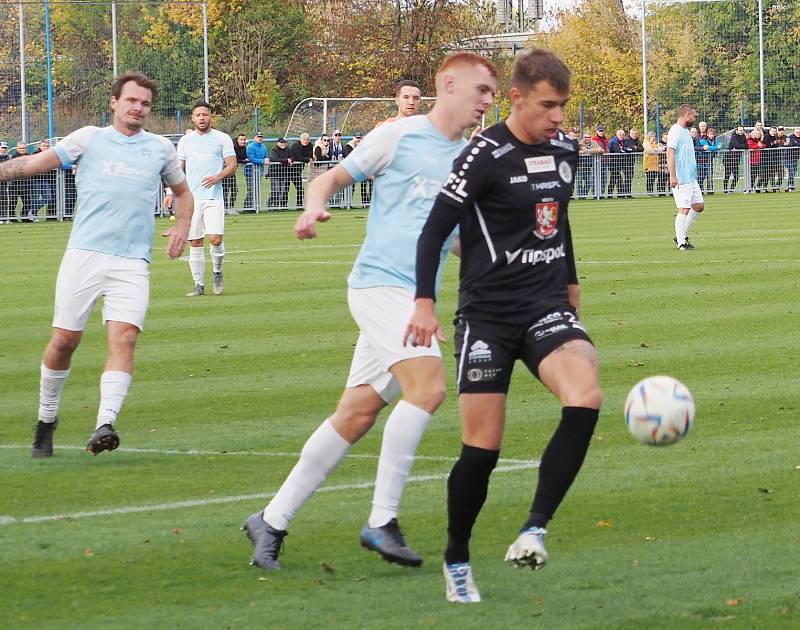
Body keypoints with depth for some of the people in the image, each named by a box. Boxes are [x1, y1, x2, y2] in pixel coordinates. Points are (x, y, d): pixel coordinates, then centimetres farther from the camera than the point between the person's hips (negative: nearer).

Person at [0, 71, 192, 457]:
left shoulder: (160, 148, 17)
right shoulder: (89, 139, 10)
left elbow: (181, 191, 31)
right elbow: (34, 163, 4)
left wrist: (182, 226, 12)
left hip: (132, 262, 1)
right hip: (84, 254, -1)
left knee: (124, 339, -17)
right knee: (64, 340, -1)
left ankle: (105, 425, -25)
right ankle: (46, 418, 19)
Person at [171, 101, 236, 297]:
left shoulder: (222, 139, 4)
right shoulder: (185, 141, 12)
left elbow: (232, 165, 2)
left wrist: (218, 177, -17)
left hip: (213, 198, -3)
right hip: (191, 198, 3)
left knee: (215, 239, -14)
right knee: (195, 243, 1)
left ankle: (217, 272, 13)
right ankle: (199, 284, 8)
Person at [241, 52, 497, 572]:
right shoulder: (398, 137, -1)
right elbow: (332, 178, 4)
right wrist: (314, 207, -17)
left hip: (416, 297, 7)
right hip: (380, 282, -7)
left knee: (357, 415, 6)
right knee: (428, 385, -24)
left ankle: (273, 520, 14)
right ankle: (382, 521, -20)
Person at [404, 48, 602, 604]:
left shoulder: (565, 151, 6)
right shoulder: (485, 157, -12)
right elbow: (435, 230, -13)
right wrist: (425, 303, -22)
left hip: (547, 307, 4)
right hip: (488, 313, -4)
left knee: (586, 398, -25)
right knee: (482, 448, -4)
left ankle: (535, 529, -19)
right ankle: (456, 561, 19)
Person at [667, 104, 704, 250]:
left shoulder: (686, 131, 17)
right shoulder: (675, 131, -13)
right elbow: (670, 153, -20)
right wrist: (672, 176, -25)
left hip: (691, 177, 10)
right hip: (681, 179, -10)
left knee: (699, 206, 11)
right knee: (684, 209, -7)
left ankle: (682, 236, 18)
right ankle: (681, 242, -2)